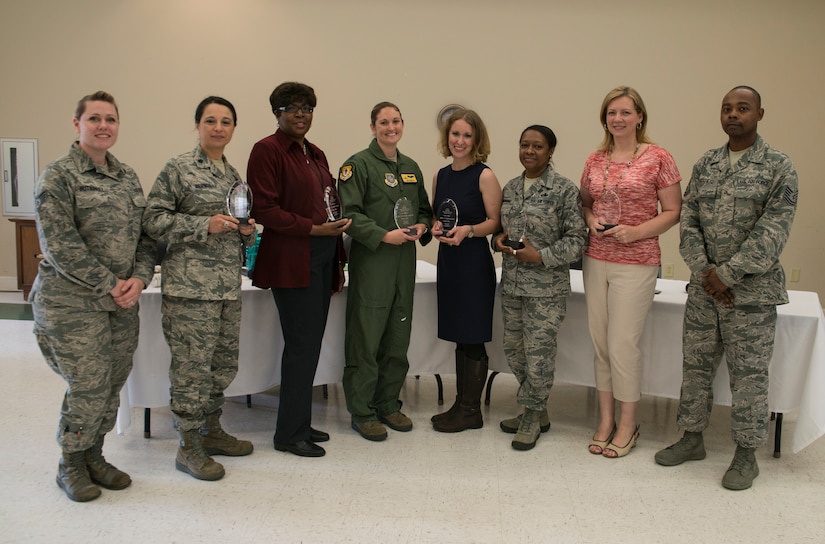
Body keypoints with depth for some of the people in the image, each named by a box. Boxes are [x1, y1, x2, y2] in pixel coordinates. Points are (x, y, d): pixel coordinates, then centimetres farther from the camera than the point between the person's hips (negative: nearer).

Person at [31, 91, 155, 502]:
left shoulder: (128, 177, 12)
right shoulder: (57, 176, -7)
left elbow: (146, 235, 12)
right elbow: (59, 245, -14)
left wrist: (139, 278, -6)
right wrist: (110, 285, -14)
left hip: (122, 302, 6)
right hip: (72, 303, -6)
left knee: (112, 386, 10)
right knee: (88, 387, -3)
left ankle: (93, 456, 29)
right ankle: (71, 465, 19)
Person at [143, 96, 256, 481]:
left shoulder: (233, 174, 17)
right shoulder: (179, 168, -4)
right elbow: (153, 220, -9)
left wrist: (247, 229, 4)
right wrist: (205, 225, -17)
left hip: (228, 285, 7)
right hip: (190, 284, -7)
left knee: (224, 362, 13)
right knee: (192, 365, -4)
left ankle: (211, 431, 29)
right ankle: (188, 447, 9)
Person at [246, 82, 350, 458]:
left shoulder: (316, 154, 19)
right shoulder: (267, 150, -5)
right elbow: (265, 209, -12)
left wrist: (338, 264, 13)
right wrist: (315, 228, -16)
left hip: (322, 259, 8)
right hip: (292, 261, -8)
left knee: (310, 345, 11)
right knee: (301, 346, -5)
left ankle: (299, 423, 22)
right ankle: (290, 434, 7)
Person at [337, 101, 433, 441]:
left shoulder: (411, 167, 16)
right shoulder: (358, 164, -4)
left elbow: (424, 208, 23)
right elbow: (349, 213, -12)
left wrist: (421, 227, 1)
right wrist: (384, 236, -19)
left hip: (404, 263, 6)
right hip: (370, 262, -6)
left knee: (398, 338, 11)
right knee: (366, 338, -3)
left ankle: (388, 404, 24)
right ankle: (362, 412, 8)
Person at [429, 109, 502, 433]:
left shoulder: (484, 176, -7)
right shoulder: (440, 176, 11)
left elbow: (495, 222, -9)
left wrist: (468, 230, -25)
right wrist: (435, 228, -2)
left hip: (474, 262, -6)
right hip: (448, 259, 6)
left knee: (472, 338, 0)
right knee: (458, 336, 13)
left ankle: (471, 411, 12)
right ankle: (460, 404, 23)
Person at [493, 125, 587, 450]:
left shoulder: (565, 190, -8)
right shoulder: (510, 188, 11)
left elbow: (576, 240, -10)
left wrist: (540, 256, -19)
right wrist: (498, 240, -1)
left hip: (547, 288, -6)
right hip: (512, 284, 7)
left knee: (538, 353, -2)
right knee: (514, 350, 12)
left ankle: (532, 417, 17)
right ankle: (537, 411, 30)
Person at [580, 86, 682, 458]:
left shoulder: (657, 158, -4)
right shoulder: (595, 160, 9)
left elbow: (673, 212, -4)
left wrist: (636, 232, -17)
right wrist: (591, 220, -3)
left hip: (636, 263, -5)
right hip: (596, 260, 5)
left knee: (622, 344, -4)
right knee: (600, 341, 8)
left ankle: (628, 425, 13)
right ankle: (606, 420, 22)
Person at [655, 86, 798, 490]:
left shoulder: (778, 166, -5)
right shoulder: (705, 165, 9)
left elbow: (773, 231, -13)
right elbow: (688, 220, 5)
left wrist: (728, 274, -17)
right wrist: (704, 270, -9)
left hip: (752, 291, -4)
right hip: (704, 287, 5)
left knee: (749, 373, 4)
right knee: (695, 364, 12)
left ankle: (746, 454, 18)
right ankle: (692, 438, 27)